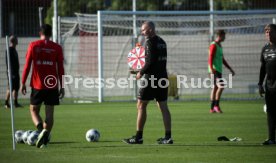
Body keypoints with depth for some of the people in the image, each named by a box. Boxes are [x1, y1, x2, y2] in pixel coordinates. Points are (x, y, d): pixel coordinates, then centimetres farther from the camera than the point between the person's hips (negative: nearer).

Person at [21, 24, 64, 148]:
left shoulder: (33, 46, 0)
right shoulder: (57, 48, 1)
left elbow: (27, 65, -2)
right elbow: (60, 69, 1)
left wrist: (23, 83, 5)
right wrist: (62, 87, 6)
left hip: (37, 85, -1)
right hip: (52, 85, 1)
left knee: (34, 110, 11)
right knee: (49, 112, 6)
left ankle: (41, 129, -17)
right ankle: (45, 139, -4)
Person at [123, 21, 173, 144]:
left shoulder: (150, 42, -12)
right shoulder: (162, 42, 13)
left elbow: (151, 61, -19)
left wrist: (141, 72, -7)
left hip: (151, 77, -8)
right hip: (163, 77, 8)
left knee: (141, 105, 0)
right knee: (163, 106, 7)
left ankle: (138, 137, 0)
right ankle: (168, 137, 2)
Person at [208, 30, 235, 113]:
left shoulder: (219, 46, 20)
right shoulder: (213, 45, -10)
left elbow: (222, 60, 27)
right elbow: (210, 58, -19)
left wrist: (230, 69, 27)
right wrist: (211, 69, -31)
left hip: (219, 70, 10)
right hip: (215, 70, -10)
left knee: (215, 88, 8)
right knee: (221, 86, -17)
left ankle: (212, 108, 8)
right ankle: (216, 105, -13)